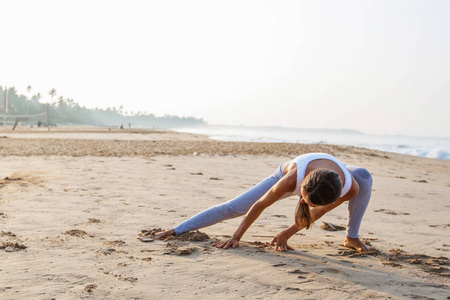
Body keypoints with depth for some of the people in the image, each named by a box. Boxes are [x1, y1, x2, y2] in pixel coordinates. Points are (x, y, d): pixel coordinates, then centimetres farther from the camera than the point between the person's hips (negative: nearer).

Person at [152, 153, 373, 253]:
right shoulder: (291, 180, -47)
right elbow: (260, 204, -30)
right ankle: (177, 230, 3)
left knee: (365, 176, -22)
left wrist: (288, 233, -12)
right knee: (234, 207, -10)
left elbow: (318, 212, -19)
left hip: (327, 171, 2)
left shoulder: (351, 188, -40)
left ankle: (352, 237, -3)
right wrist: (236, 237, -19)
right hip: (289, 173, -2)